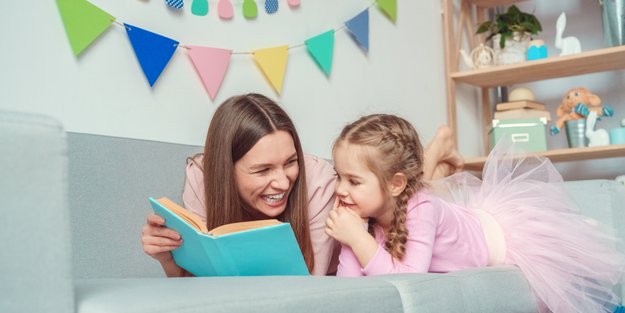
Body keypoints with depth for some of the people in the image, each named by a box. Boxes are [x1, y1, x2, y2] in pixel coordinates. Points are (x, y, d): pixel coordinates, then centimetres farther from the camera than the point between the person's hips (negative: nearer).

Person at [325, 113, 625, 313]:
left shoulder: (421, 209, -39)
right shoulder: (365, 210, -21)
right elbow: (348, 279, -24)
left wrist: (358, 236, -46)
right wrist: (350, 236, -38)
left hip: (512, 238, -6)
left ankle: (586, 232, 39)